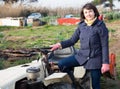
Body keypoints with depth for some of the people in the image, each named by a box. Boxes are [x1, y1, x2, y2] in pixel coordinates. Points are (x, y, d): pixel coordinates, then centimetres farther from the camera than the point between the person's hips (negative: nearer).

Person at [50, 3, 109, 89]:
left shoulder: (100, 26, -10)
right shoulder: (81, 25, 3)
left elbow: (105, 46, -10)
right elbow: (72, 40, 8)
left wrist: (105, 63, -13)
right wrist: (60, 44, -5)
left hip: (95, 58, -4)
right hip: (81, 56, 4)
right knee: (62, 64, -9)